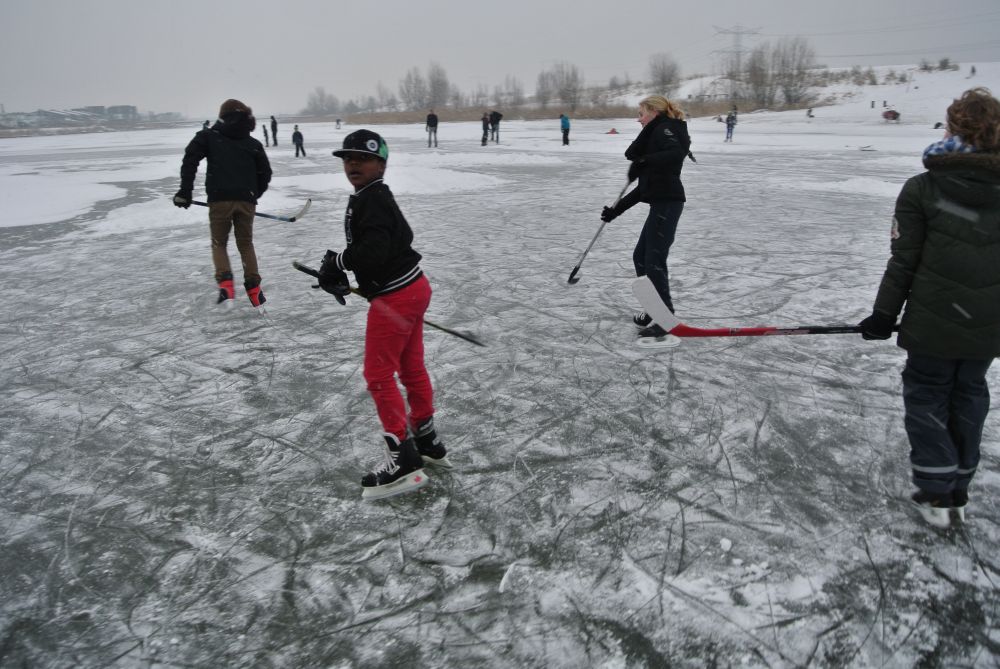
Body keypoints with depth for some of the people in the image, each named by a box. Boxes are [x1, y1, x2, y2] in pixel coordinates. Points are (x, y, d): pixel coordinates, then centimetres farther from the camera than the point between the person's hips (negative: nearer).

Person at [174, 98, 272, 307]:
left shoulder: (208, 136, 11)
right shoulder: (253, 144, 15)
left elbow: (190, 159, -2)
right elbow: (265, 174, 13)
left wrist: (185, 191, 0)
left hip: (219, 199, -1)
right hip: (246, 201, 1)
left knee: (219, 243, 15)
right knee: (246, 244, 16)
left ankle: (225, 284, -6)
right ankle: (253, 289, 8)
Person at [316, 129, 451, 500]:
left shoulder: (370, 200, -17)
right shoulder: (376, 197, 15)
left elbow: (373, 250, -29)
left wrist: (336, 261, -13)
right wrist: (341, 274, 10)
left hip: (395, 298, -10)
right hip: (412, 288, 10)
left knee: (379, 375, -3)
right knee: (411, 370, 18)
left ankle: (403, 460, 2)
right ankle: (427, 443, 32)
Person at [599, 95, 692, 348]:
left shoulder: (664, 129, -3)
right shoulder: (657, 134, 24)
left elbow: (677, 154, -27)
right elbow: (644, 187, 22)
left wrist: (644, 161, -34)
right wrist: (617, 209, 19)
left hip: (667, 203, -10)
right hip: (662, 203, 10)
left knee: (654, 261, -10)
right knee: (641, 257, 18)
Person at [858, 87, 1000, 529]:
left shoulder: (922, 189, -11)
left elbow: (903, 262, -11)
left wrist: (884, 315, -1)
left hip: (934, 325, -4)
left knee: (927, 396, 13)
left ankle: (936, 495, 14)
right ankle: (958, 492, 29)